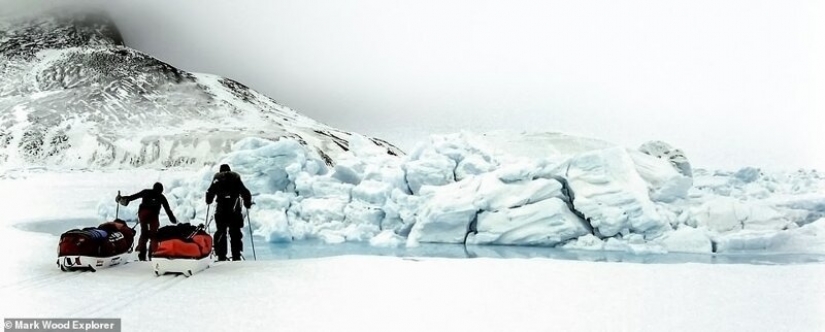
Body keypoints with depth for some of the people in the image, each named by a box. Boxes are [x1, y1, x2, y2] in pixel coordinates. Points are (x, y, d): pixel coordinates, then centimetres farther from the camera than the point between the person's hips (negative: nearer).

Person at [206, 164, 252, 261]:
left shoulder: (217, 178, 7)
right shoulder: (236, 177, 10)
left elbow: (210, 192, 0)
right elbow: (245, 193, 5)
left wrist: (208, 201, 19)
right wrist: (247, 204, 18)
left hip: (221, 210, -1)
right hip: (235, 210, 1)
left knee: (221, 233, 7)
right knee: (235, 233, 7)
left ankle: (221, 256, 1)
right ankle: (236, 257, 3)